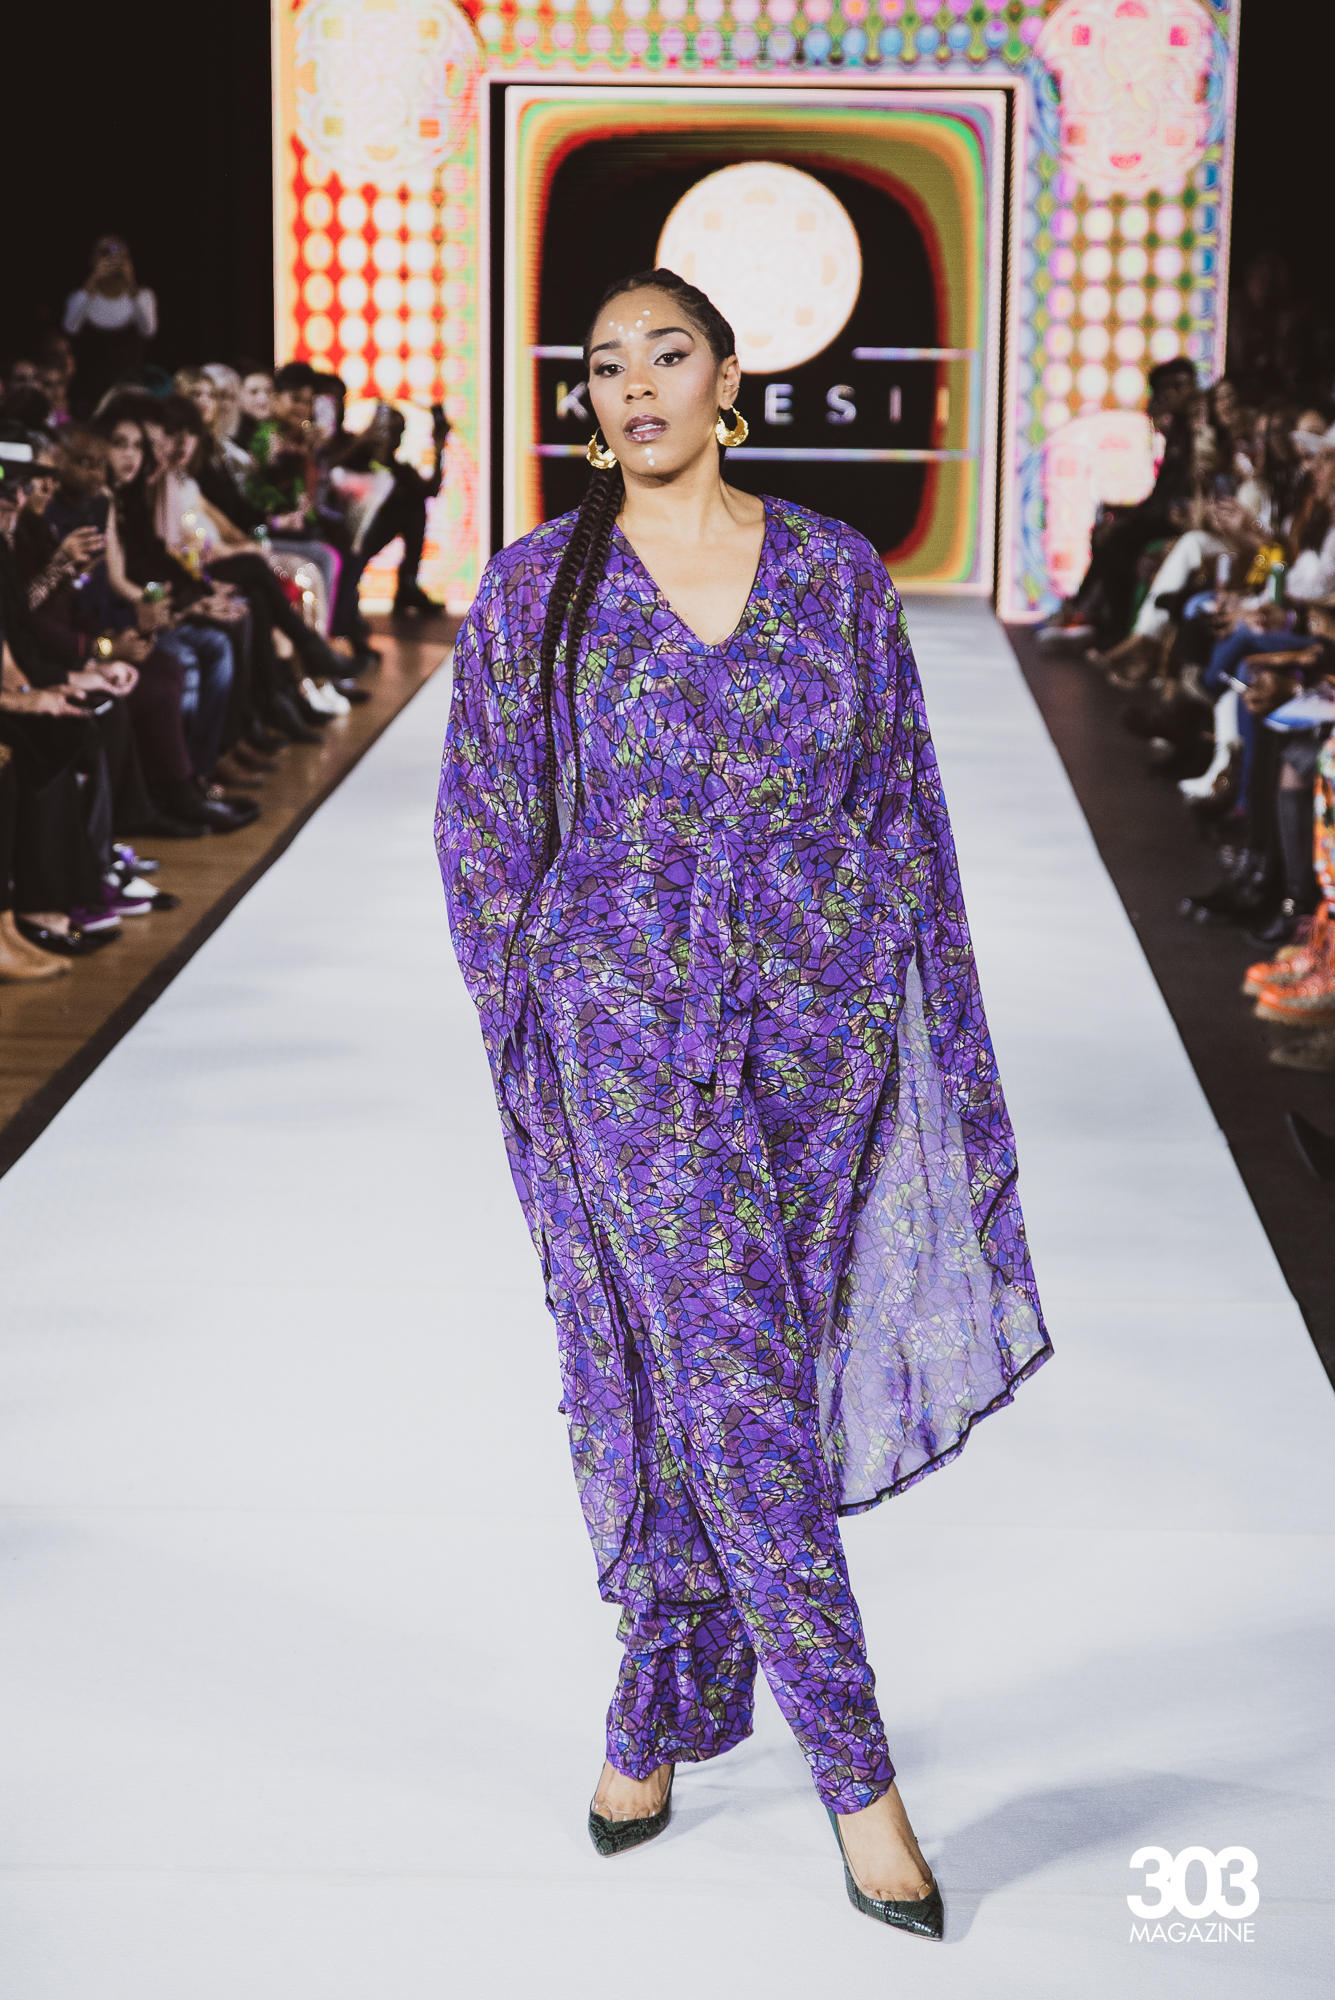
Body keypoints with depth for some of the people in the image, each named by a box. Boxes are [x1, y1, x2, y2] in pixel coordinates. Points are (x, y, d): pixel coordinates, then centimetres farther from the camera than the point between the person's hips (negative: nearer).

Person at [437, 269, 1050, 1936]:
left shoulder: (838, 574, 4)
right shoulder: (535, 589, -1)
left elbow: (904, 813, 8)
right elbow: (485, 830, 5)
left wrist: (935, 1034, 6)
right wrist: (532, 1031, 3)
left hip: (821, 1031, 2)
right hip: (635, 1036, -2)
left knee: (720, 1390, 9)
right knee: (739, 1392, -6)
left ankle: (655, 1720, 28)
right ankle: (854, 1778, 2)